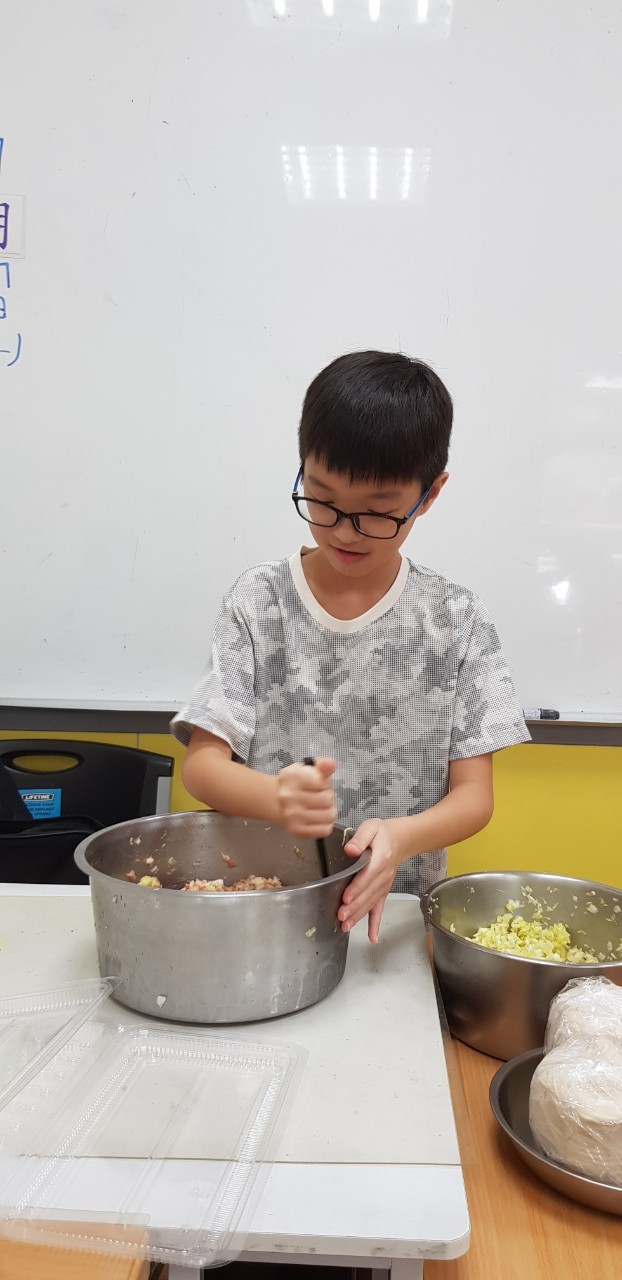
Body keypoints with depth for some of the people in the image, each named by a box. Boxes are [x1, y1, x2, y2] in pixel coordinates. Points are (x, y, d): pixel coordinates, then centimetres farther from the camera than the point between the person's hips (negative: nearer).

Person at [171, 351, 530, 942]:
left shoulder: (456, 620, -1)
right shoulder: (258, 603, -1)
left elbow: (474, 795, -1)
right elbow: (201, 764, -4)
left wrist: (401, 837, -23)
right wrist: (275, 798, -26)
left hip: (396, 909, 1)